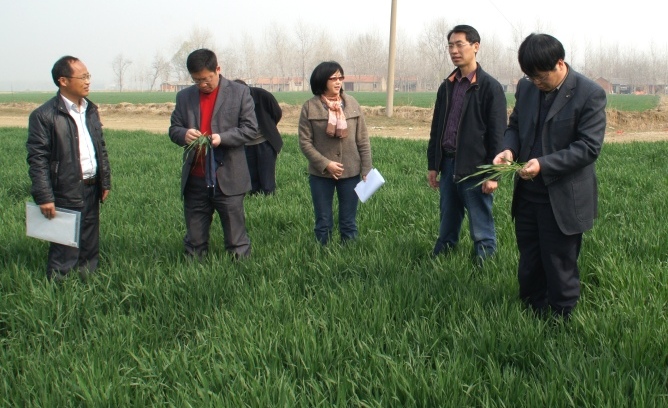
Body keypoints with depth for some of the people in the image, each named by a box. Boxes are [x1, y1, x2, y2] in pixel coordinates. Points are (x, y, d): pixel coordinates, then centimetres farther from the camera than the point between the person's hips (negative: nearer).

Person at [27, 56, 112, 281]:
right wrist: (44, 197, -16)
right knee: (65, 253, -1)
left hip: (91, 190, 7)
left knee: (90, 248, 14)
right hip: (66, 193, -7)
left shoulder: (91, 110, 12)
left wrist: (105, 182, 14)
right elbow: (37, 159, -13)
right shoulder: (44, 115, -11)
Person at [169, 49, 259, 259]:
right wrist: (183, 134, -11)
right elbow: (173, 129, 13)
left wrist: (222, 138, -18)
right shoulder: (184, 96, 11)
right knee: (194, 241, 9)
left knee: (236, 240, 3)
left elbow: (250, 129, -2)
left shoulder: (239, 92, 1)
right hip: (195, 179, 3)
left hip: (228, 178, -3)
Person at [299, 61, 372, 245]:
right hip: (321, 174, -1)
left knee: (349, 222, 10)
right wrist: (325, 164, -15)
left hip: (350, 173, 1)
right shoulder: (310, 107, -5)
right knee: (323, 222, 9)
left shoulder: (352, 104, 0)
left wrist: (366, 170, -1)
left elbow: (363, 140, 3)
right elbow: (305, 142, -6)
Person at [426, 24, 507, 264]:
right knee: (447, 227, 16)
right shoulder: (447, 86, 11)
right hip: (448, 165, 6)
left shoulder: (490, 87, -8)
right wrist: (432, 165, 13)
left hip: (475, 169, -6)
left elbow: (498, 134, -10)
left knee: (481, 231, 2)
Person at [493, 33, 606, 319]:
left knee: (560, 271, 7)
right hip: (527, 194, 6)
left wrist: (544, 165, -26)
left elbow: (589, 147, -18)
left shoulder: (589, 94, -14)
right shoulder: (526, 88, 5)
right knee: (529, 268, 17)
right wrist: (509, 149, -7)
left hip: (563, 200, -6)